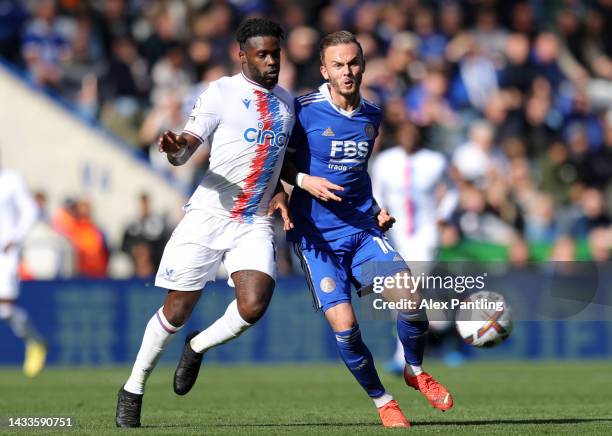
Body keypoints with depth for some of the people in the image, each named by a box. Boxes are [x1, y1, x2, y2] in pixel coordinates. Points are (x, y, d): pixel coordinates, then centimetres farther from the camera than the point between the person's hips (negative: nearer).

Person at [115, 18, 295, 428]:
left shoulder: (286, 101, 12)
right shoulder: (222, 93, -6)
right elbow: (186, 149, -13)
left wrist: (277, 191, 10)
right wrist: (176, 148, -36)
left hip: (256, 223, 4)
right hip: (208, 216, -4)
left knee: (253, 307, -17)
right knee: (177, 311, 1)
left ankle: (198, 347, 14)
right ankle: (133, 389, 21)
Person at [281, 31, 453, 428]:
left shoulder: (372, 116, 8)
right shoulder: (304, 110, -9)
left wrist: (378, 210, 11)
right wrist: (304, 180, -16)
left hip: (363, 230, 4)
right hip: (317, 236, -4)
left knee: (411, 297, -17)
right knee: (344, 327, -14)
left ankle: (415, 370, 12)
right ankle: (382, 401, 10)